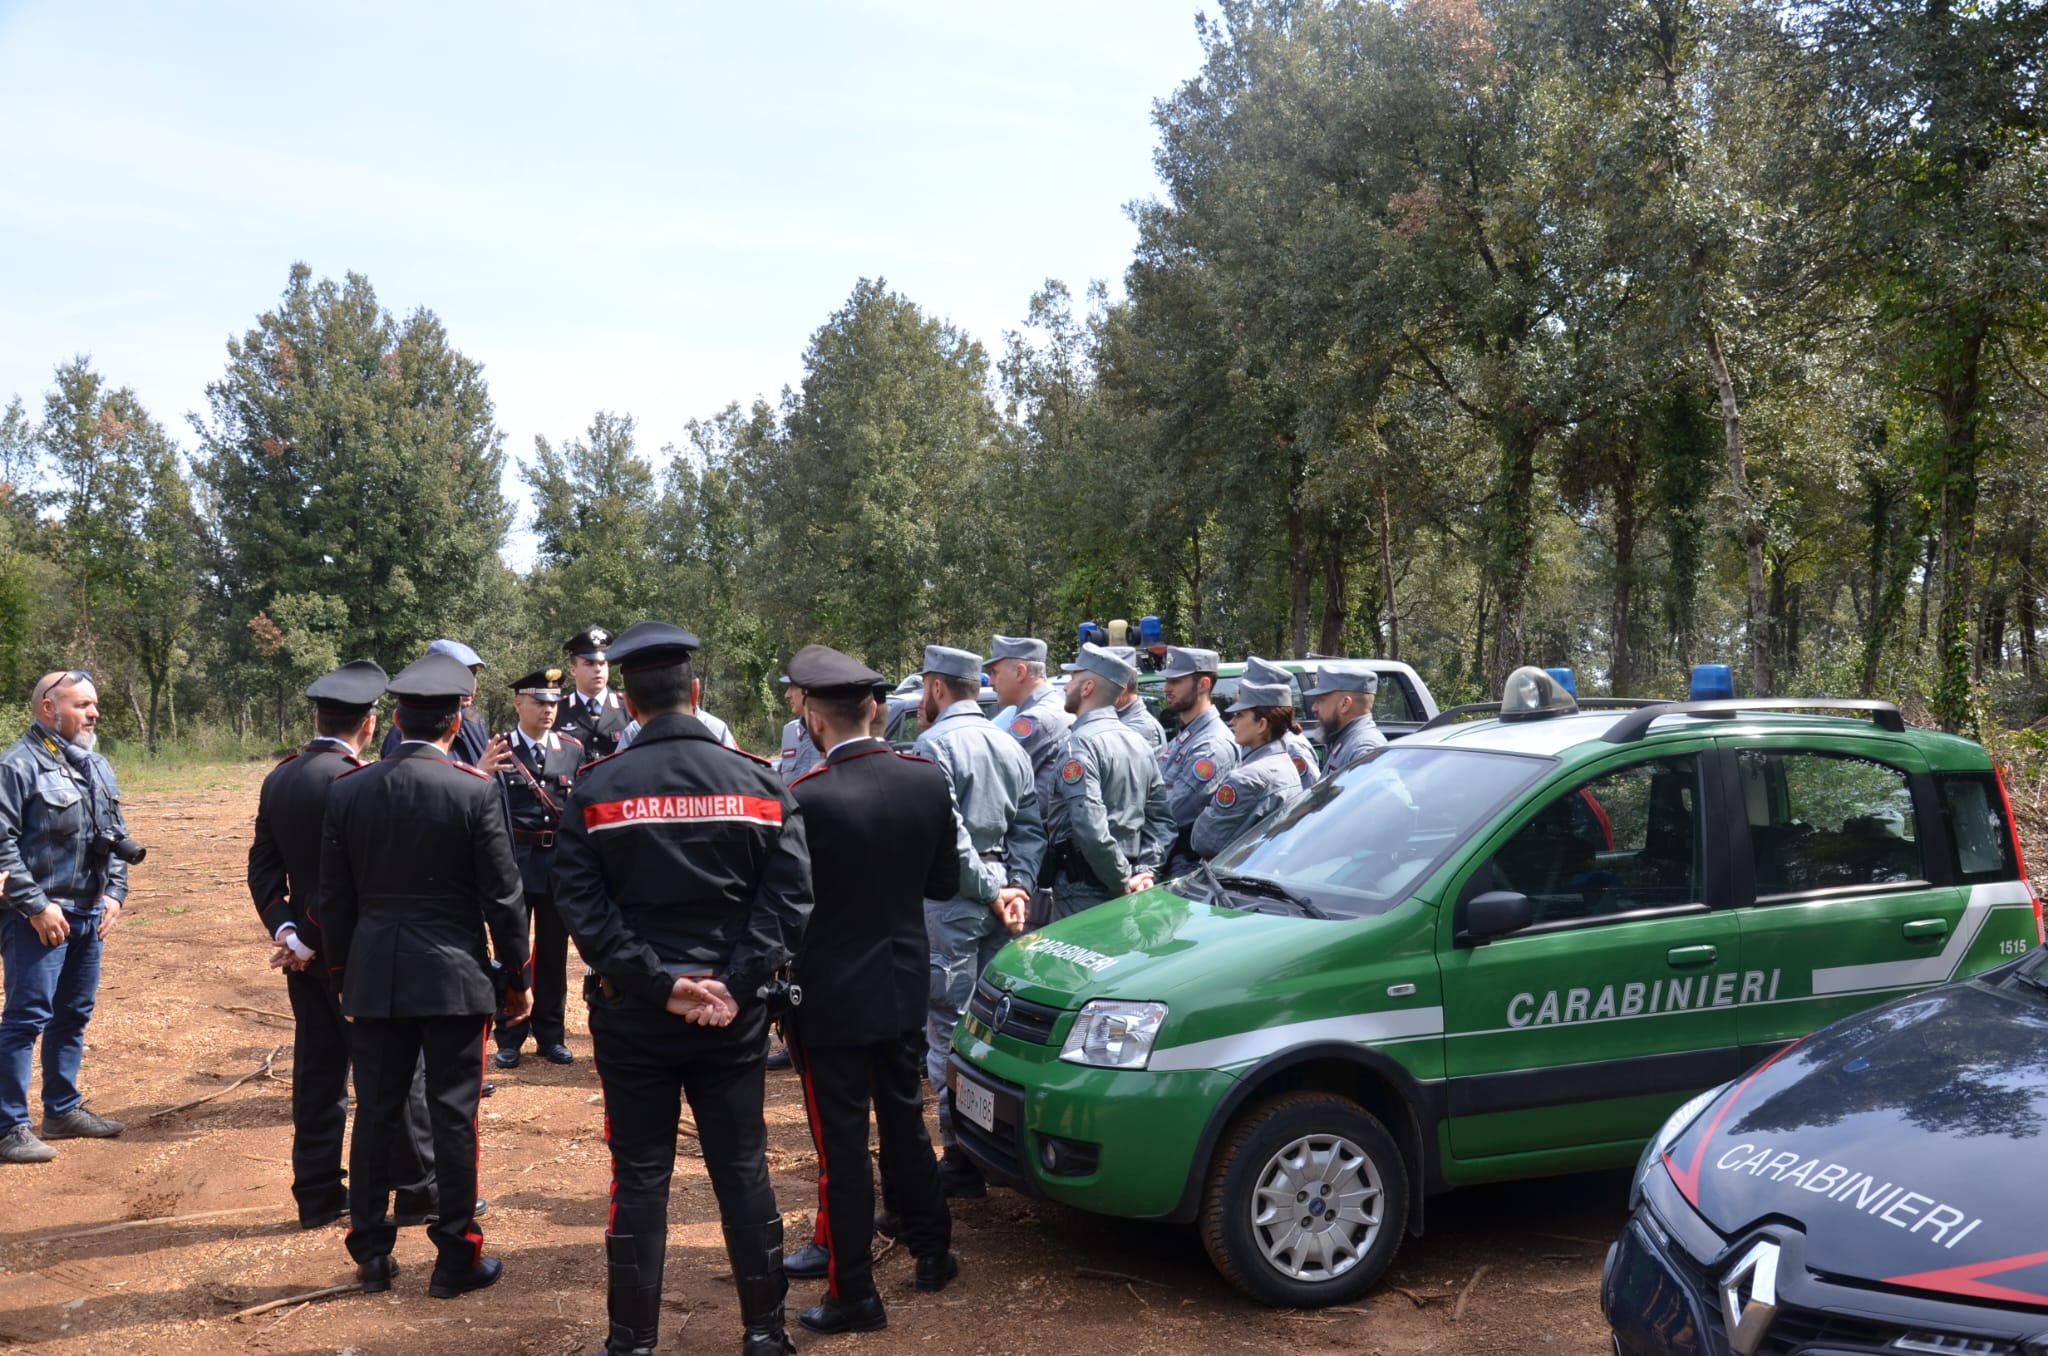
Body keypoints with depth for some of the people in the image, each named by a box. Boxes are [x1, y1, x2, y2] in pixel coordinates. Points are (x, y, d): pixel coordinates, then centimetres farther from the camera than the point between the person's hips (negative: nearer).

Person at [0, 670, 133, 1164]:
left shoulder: (97, 767, 13)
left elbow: (117, 838, 17)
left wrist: (114, 893, 5)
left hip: (89, 914, 8)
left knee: (74, 1015, 15)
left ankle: (63, 1109, 27)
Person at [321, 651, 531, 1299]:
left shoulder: (346, 789, -1)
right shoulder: (476, 789, -11)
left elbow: (334, 898, 5)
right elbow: (503, 895, -9)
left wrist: (342, 974, 17)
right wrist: (515, 978, 2)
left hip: (374, 978, 4)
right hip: (455, 977, -3)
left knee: (374, 1114, 12)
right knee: (453, 1117, 4)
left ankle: (371, 1254, 22)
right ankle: (456, 1257, 13)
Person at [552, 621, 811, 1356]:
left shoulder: (596, 789, -5)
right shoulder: (759, 780, -2)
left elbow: (582, 906, -11)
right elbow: (788, 897, -9)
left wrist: (658, 984, -12)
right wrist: (734, 985, -11)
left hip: (632, 1013, -1)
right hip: (734, 1013, 1)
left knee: (640, 1177, 9)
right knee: (743, 1171, 11)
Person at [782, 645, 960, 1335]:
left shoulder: (807, 798, -22)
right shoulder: (928, 778, -6)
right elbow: (945, 882, 4)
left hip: (831, 993, -5)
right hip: (902, 981, 5)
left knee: (842, 1140, 6)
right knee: (904, 1118, 22)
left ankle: (855, 1293, 15)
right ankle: (932, 1250, 36)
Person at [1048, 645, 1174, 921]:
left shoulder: (1080, 743, -14)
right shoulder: (1138, 743, 13)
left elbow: (1090, 828, -24)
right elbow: (1162, 818, 14)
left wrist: (1124, 881, -16)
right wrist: (1145, 871, 4)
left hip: (1083, 892, -8)